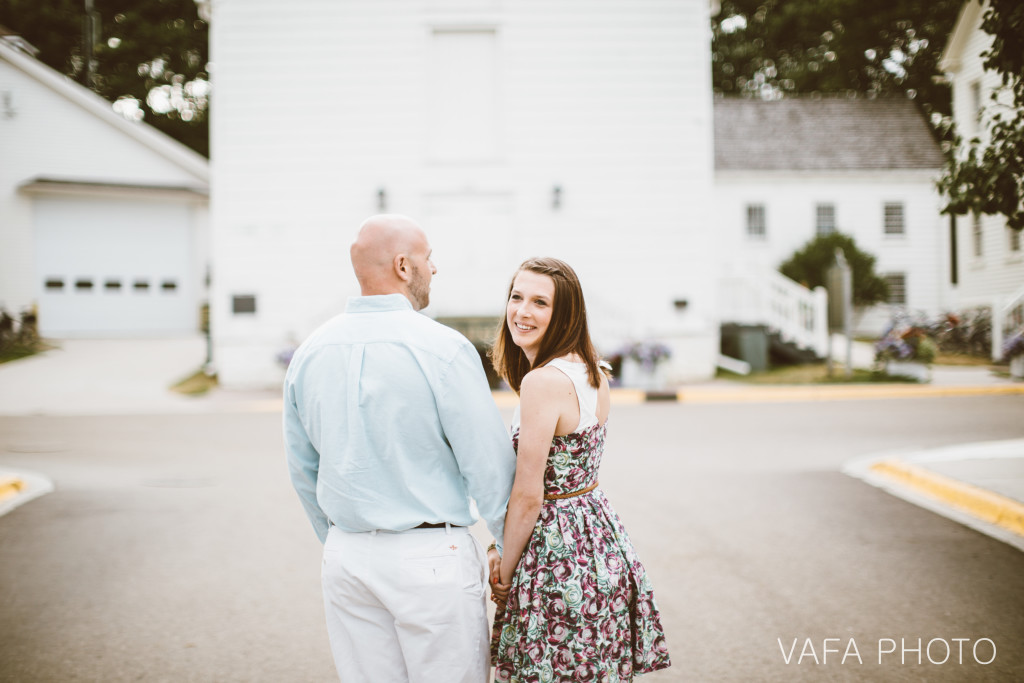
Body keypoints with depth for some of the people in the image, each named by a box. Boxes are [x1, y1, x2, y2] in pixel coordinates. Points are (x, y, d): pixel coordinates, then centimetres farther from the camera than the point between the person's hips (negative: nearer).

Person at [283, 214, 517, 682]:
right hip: (430, 556, -5)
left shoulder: (309, 353, 3)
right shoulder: (442, 349, -15)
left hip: (346, 557, 6)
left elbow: (303, 470, 12)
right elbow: (490, 467, -12)